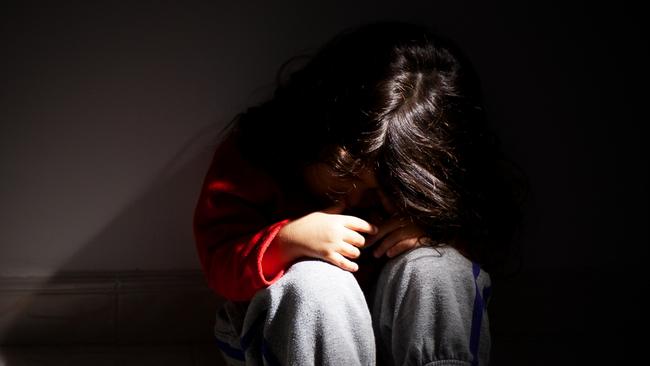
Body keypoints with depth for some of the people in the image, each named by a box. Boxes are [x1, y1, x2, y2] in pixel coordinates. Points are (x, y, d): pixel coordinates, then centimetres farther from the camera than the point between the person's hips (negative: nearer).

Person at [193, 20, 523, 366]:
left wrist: (435, 232, -22)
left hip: (394, 327, 2)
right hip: (276, 327, -2)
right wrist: (287, 243, -35)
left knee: (441, 269, -28)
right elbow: (219, 261, -15)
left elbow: (489, 247, 0)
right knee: (314, 283, -35)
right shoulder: (254, 150, -14)